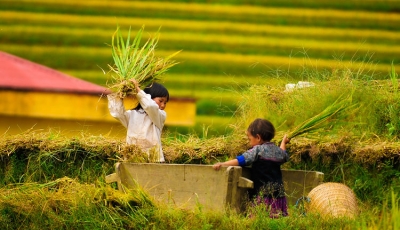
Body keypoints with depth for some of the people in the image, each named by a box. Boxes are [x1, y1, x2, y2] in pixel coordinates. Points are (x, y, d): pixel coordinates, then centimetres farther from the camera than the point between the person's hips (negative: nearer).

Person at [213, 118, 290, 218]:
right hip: (278, 193, 7)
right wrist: (283, 142, 58)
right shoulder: (278, 151, 14)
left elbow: (241, 160, -16)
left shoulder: (258, 150, -7)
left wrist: (222, 164, -19)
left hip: (262, 194, -7)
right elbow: (284, 157, 38)